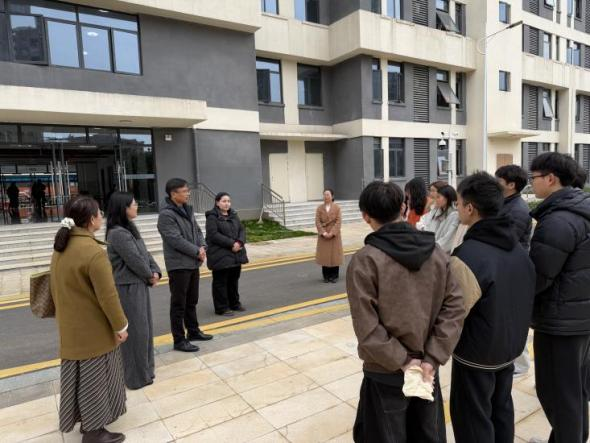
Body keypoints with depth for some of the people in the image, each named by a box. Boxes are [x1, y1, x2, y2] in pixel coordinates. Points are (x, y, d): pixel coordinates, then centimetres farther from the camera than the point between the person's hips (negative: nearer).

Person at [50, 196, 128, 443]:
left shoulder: (61, 247, 3)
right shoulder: (94, 251, -25)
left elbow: (58, 287, 12)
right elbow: (107, 296, -23)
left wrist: (64, 314, 21)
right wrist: (120, 325, -12)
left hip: (71, 326, 8)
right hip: (93, 329, -8)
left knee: (80, 375, 20)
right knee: (94, 377, 6)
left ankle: (87, 421, 36)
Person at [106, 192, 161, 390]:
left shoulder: (130, 228, 10)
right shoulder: (118, 233, -20)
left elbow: (145, 253, 10)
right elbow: (135, 260, -19)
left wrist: (155, 272, -4)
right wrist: (150, 276, -3)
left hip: (139, 285, 10)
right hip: (128, 288, -9)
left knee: (144, 328, 18)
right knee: (135, 331, 2)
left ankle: (144, 369, 32)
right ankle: (137, 376, 17)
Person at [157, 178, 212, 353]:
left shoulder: (188, 209, 11)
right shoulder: (166, 215, -16)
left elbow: (198, 231, 14)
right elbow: (176, 240, -22)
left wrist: (202, 247, -5)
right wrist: (197, 252, -15)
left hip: (193, 263, 8)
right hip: (178, 265, -8)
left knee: (192, 300, 19)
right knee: (178, 304, 1)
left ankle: (193, 331, 34)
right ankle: (179, 340, 11)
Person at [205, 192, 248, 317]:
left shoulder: (233, 215, 13)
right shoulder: (212, 217, -9)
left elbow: (241, 230, 10)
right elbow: (213, 235, -19)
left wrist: (240, 242, -11)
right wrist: (231, 243, -20)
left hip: (236, 255, 7)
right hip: (220, 256, -7)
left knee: (234, 280, 16)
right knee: (220, 282, 1)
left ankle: (234, 304, 29)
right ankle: (222, 308, 10)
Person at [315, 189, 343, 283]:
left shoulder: (337, 208, -2)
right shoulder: (319, 208, 2)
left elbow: (338, 221, -8)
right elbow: (317, 222, -3)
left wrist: (332, 233, -17)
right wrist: (324, 233, -15)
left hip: (334, 235, -1)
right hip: (323, 236, 1)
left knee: (334, 255, 2)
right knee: (324, 255, 3)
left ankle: (334, 276, 14)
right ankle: (326, 276, 15)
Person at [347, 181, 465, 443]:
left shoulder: (364, 261, -19)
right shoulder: (436, 252, -4)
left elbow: (367, 328, -22)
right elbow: (454, 308, -6)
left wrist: (402, 361, -13)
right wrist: (431, 360, -8)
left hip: (385, 375, -4)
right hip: (427, 371, 5)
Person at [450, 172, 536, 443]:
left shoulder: (468, 254, -28)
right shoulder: (517, 248, -1)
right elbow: (526, 297, 9)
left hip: (477, 353, -8)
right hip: (510, 347, 8)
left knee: (474, 421, 9)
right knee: (502, 411, 24)